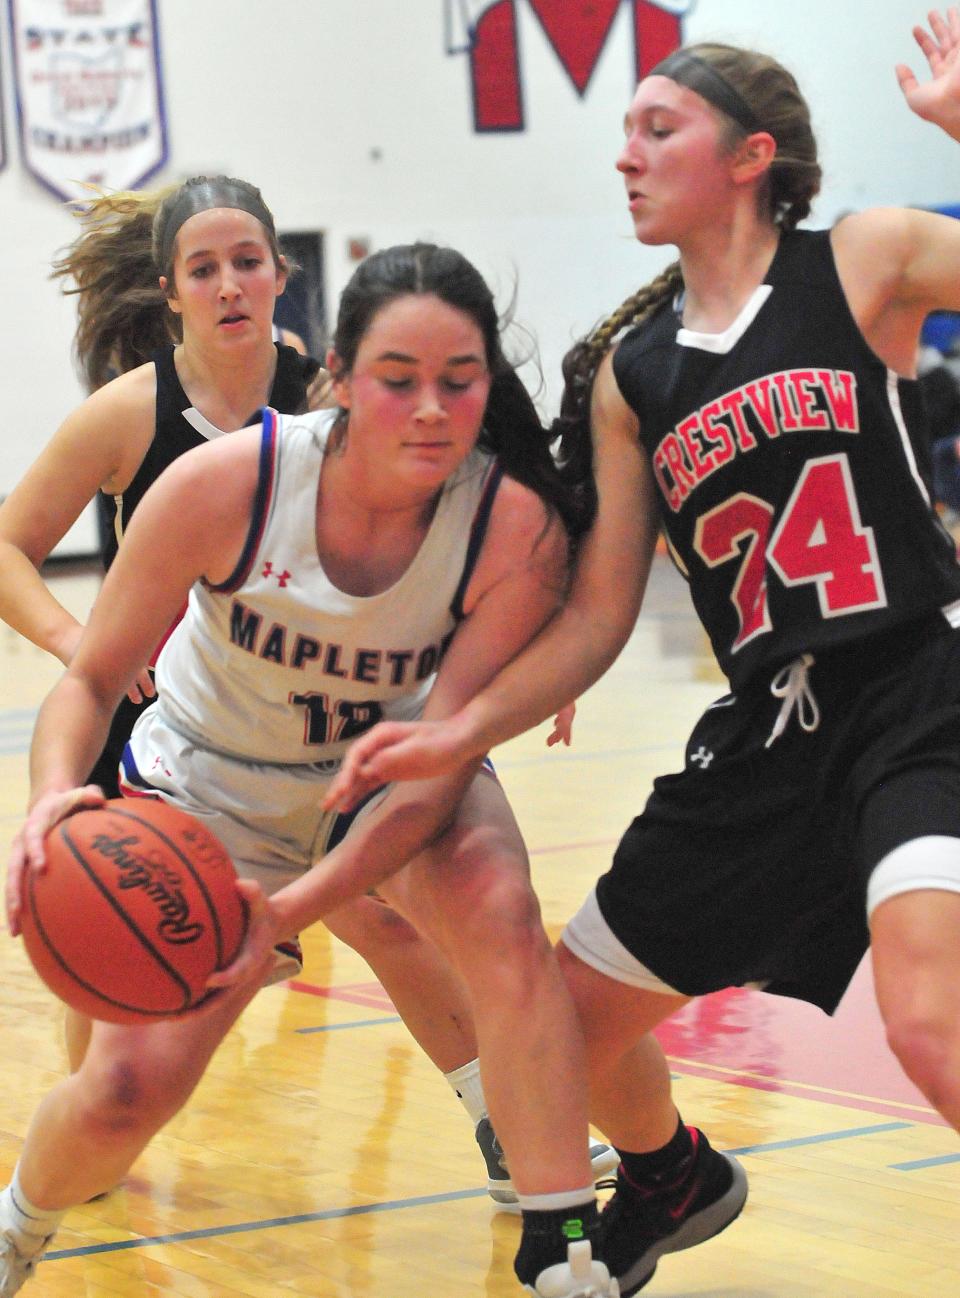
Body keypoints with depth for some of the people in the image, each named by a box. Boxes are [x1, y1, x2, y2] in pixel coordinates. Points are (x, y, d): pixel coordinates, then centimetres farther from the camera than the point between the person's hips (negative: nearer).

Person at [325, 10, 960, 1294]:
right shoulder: (630, 373, 10)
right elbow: (598, 618, 10)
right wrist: (458, 735, -1)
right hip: (765, 738, 6)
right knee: (578, 1011, 16)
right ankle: (675, 1185, 49)